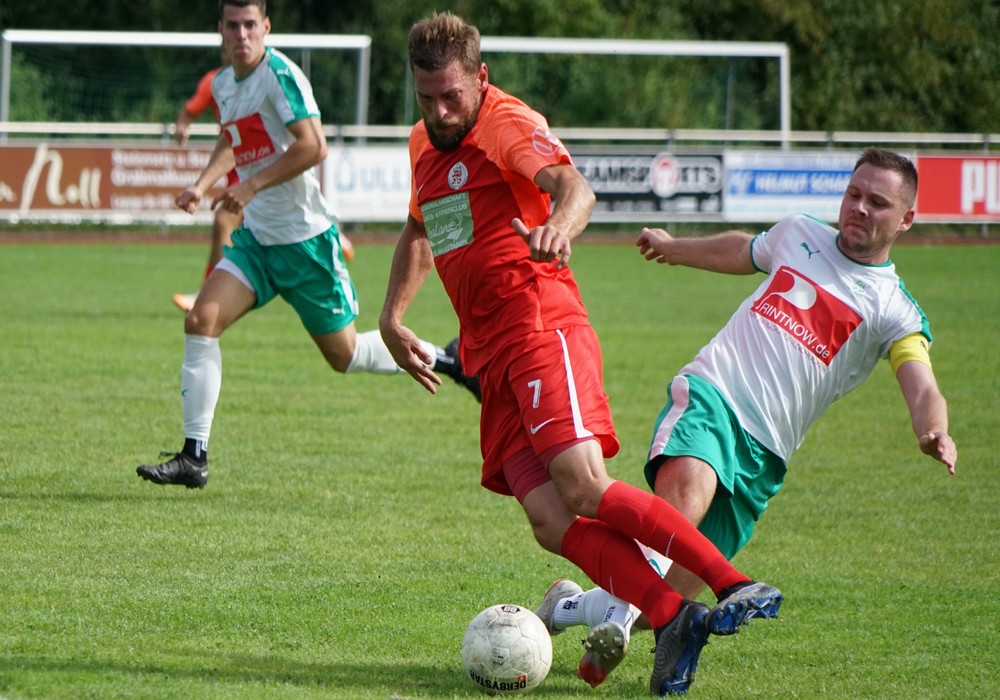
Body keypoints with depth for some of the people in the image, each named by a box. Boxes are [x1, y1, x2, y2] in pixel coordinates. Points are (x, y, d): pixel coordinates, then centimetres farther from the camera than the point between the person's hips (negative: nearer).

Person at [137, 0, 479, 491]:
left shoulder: (279, 74, -17)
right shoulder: (223, 84, 9)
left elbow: (313, 146, -26)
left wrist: (251, 186, -25)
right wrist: (202, 185, 13)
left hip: (305, 238, -7)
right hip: (256, 237, 7)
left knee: (344, 355, 4)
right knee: (200, 321, -12)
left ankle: (445, 359, 29)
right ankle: (193, 458, -10)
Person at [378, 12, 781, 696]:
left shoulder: (508, 122, -5)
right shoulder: (424, 145, 19)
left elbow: (573, 185, -26)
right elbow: (419, 232, 39)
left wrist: (560, 224, -48)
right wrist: (392, 319, 29)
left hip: (541, 326, -7)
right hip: (489, 355, 7)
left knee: (585, 490, -24)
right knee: (550, 521, -13)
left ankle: (739, 588, -22)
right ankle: (673, 620, -15)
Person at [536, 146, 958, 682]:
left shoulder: (895, 311, 1)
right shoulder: (799, 235, 13)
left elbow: (921, 390, -15)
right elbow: (739, 251, 35)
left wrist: (934, 432, -38)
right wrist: (673, 247, 52)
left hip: (763, 450, -1)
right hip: (707, 395, 1)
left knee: (671, 594, -6)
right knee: (687, 488, -35)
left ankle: (572, 606, 19)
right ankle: (619, 616, -39)